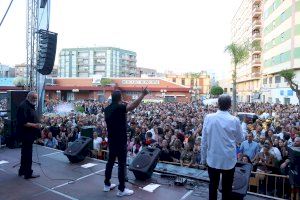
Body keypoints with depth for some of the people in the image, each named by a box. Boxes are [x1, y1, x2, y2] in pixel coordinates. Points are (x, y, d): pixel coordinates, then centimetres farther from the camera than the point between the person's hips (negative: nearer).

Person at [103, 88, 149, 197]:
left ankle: (107, 184, 29)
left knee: (110, 161, 18)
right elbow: (133, 105, -34)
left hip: (111, 140, 8)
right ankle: (121, 189, 9)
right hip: (120, 141, -8)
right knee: (122, 164, 0)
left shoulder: (107, 109, 6)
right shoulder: (120, 107, -18)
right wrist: (143, 94, -34)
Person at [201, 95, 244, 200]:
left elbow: (204, 140, -4)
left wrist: (203, 158, 6)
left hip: (212, 159, 1)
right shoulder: (234, 120, -13)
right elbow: (240, 139, 3)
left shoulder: (208, 118, -10)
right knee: (227, 188, 15)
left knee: (213, 186, 17)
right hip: (229, 160, -1)